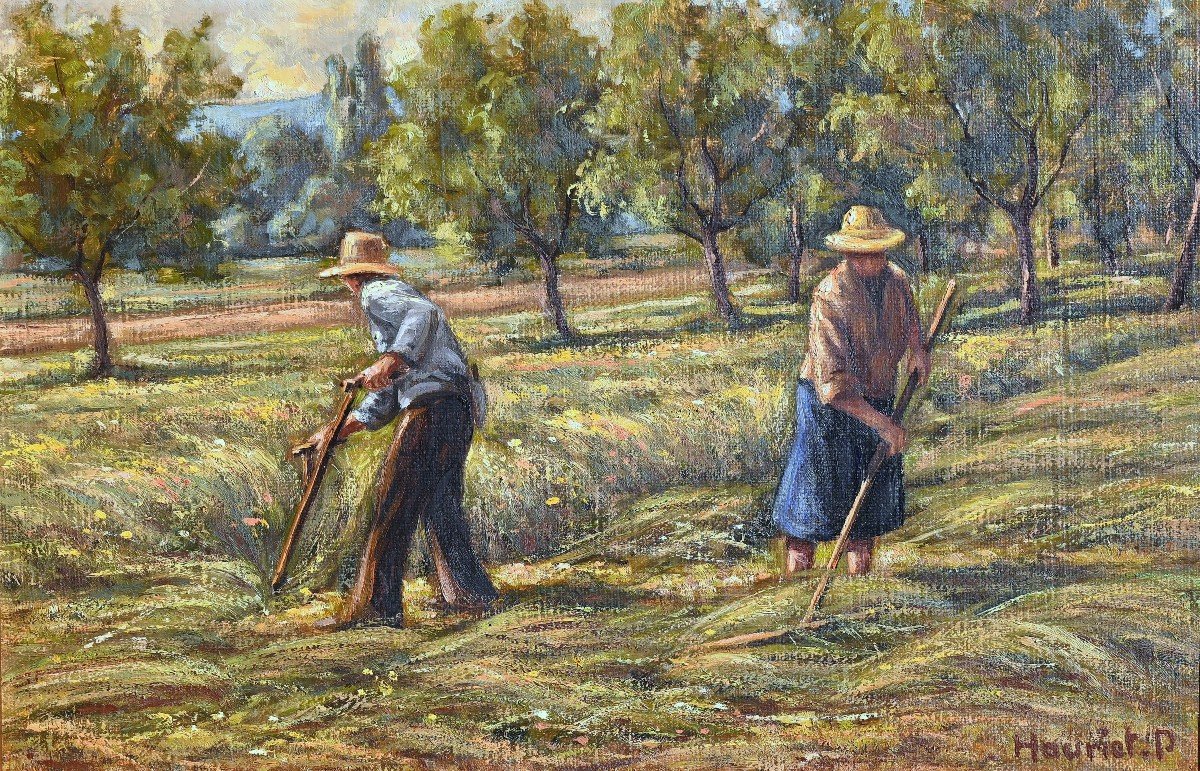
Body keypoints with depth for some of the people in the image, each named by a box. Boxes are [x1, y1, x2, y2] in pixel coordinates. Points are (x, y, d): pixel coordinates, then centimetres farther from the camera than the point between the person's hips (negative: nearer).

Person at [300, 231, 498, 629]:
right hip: (459, 406, 10)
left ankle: (375, 604, -13)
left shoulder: (378, 293, 1)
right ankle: (468, 592, 29)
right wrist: (343, 430, 25)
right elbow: (387, 397, 30)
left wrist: (390, 360, -34)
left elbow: (426, 313, -23)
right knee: (438, 502, 20)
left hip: (433, 403, -10)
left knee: (393, 501, -10)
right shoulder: (396, 299, 31)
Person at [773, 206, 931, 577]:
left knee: (871, 503, 10)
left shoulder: (895, 278, -3)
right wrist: (882, 424, -32)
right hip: (829, 406, -7)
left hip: (876, 401, 7)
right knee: (813, 503, -4)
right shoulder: (830, 298, -26)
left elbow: (908, 306, 27)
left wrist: (917, 348, 9)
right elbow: (833, 383, -30)